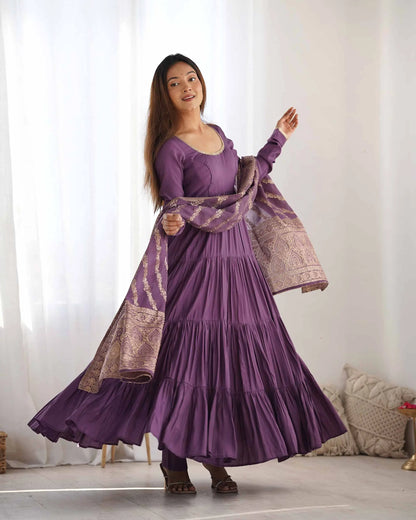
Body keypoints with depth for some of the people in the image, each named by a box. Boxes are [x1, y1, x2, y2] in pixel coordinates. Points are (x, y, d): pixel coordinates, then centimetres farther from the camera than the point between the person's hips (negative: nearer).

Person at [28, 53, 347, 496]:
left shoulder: (218, 133, 14)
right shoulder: (170, 149, -7)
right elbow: (174, 209, -12)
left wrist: (278, 138, 30)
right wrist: (172, 224, -36)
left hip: (236, 256, 7)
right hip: (195, 259, -7)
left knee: (233, 357, 5)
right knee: (186, 352, -9)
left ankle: (216, 457, 14)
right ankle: (173, 463, 3)